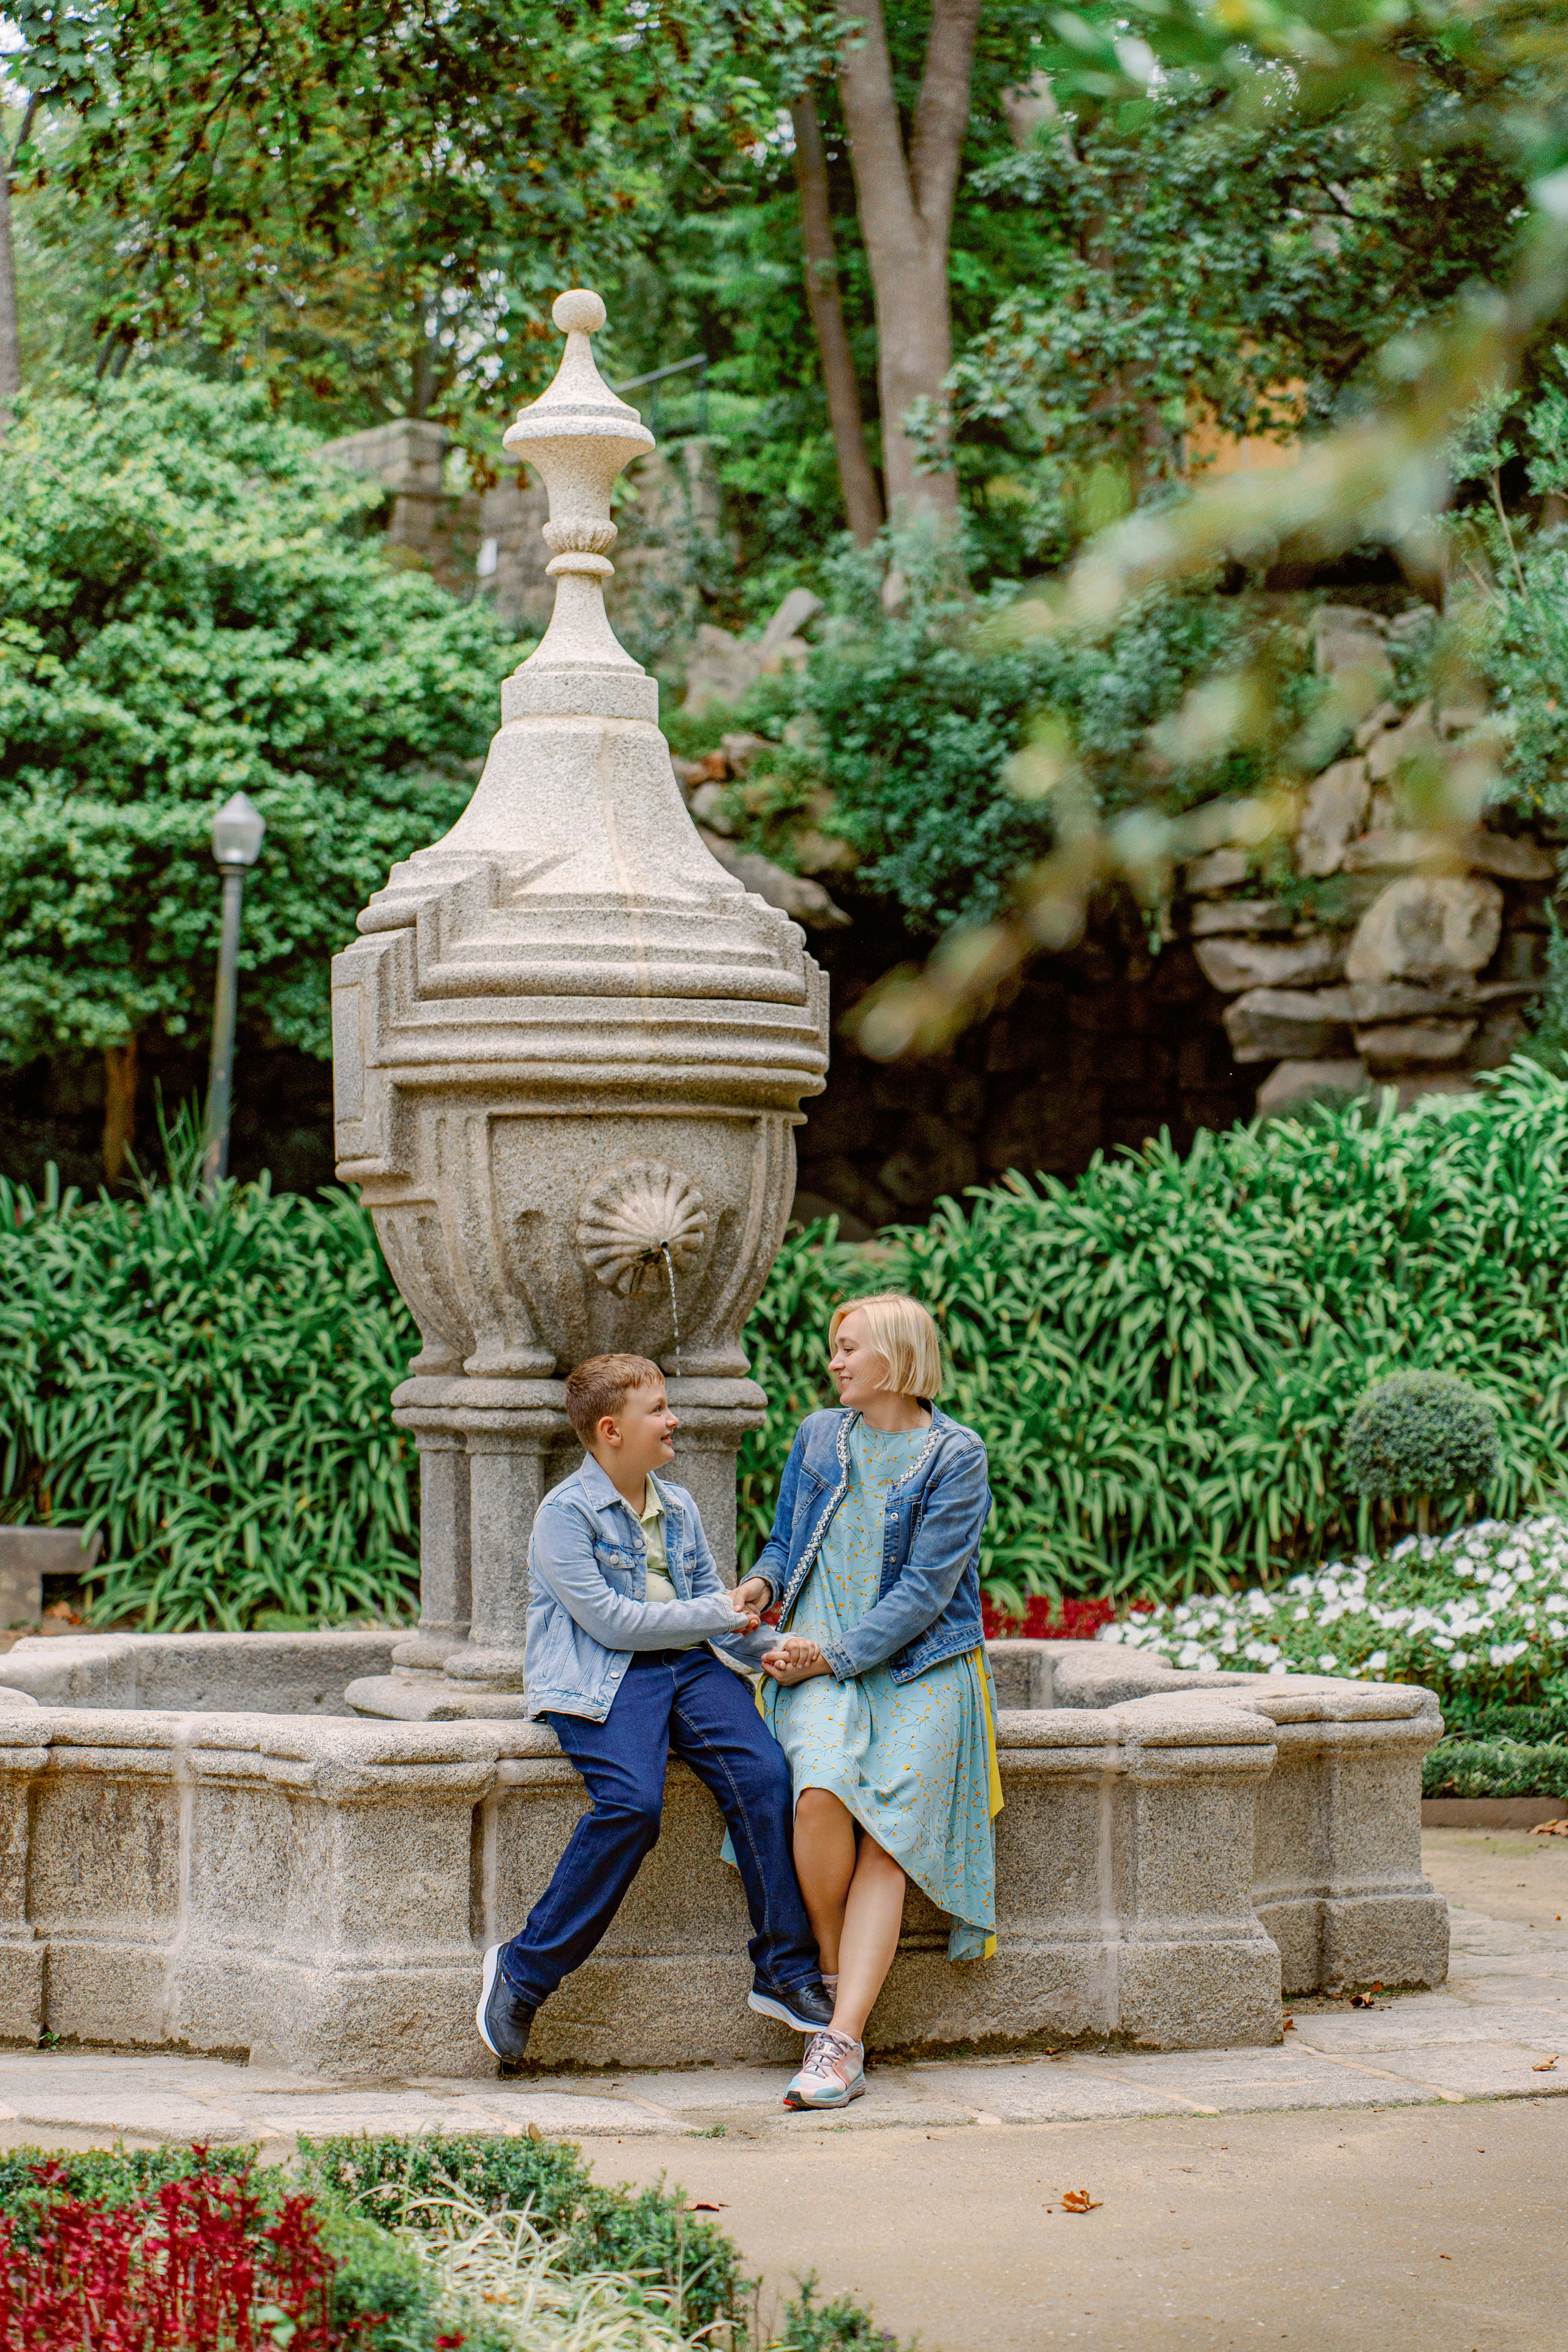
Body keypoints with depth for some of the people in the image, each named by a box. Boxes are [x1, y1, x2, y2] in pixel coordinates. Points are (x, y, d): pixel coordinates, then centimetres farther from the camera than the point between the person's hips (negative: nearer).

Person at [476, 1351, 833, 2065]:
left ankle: (785, 1973, -11)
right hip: (603, 1678, -6)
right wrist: (719, 1614, -6)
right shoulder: (565, 1513, -4)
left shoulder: (678, 1507, 20)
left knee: (763, 1774, -21)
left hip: (689, 1665, 6)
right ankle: (524, 1971, -17)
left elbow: (710, 1598, 20)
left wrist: (770, 1650, 0)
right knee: (631, 1802, -32)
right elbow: (610, 1621, -11)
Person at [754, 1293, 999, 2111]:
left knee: (887, 1836, -20)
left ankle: (842, 2042, -26)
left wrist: (838, 1654, -14)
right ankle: (832, 1975, -8)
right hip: (818, 1659, 2)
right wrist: (759, 1584, 2)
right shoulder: (818, 1437, 14)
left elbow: (926, 1588, -7)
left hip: (918, 1666, -2)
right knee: (821, 1790, -28)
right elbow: (783, 1542, 25)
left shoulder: (955, 1457, -1)